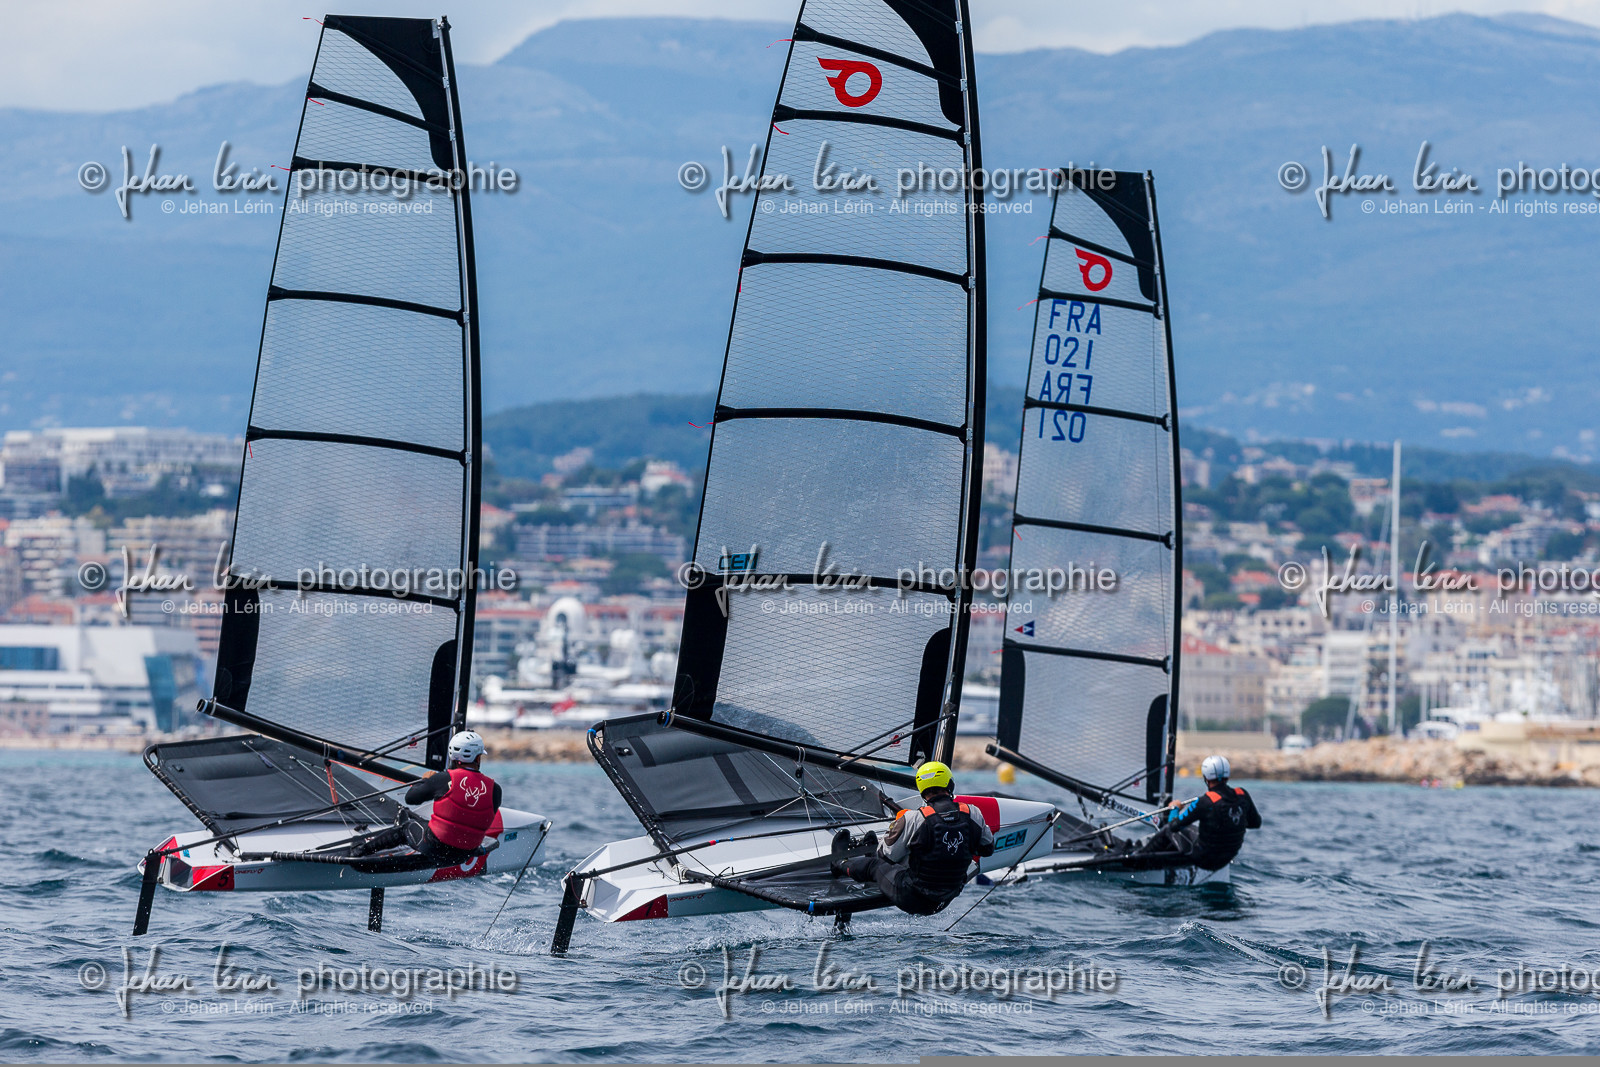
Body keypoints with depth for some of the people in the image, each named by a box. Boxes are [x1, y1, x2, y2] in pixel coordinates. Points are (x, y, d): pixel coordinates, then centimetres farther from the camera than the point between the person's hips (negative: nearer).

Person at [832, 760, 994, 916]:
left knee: (873, 865, 25)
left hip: (912, 900, -4)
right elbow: (987, 848, 6)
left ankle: (841, 862, 56)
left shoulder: (912, 819, -20)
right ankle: (873, 851, 62)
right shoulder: (972, 815, -11)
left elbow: (889, 856, -6)